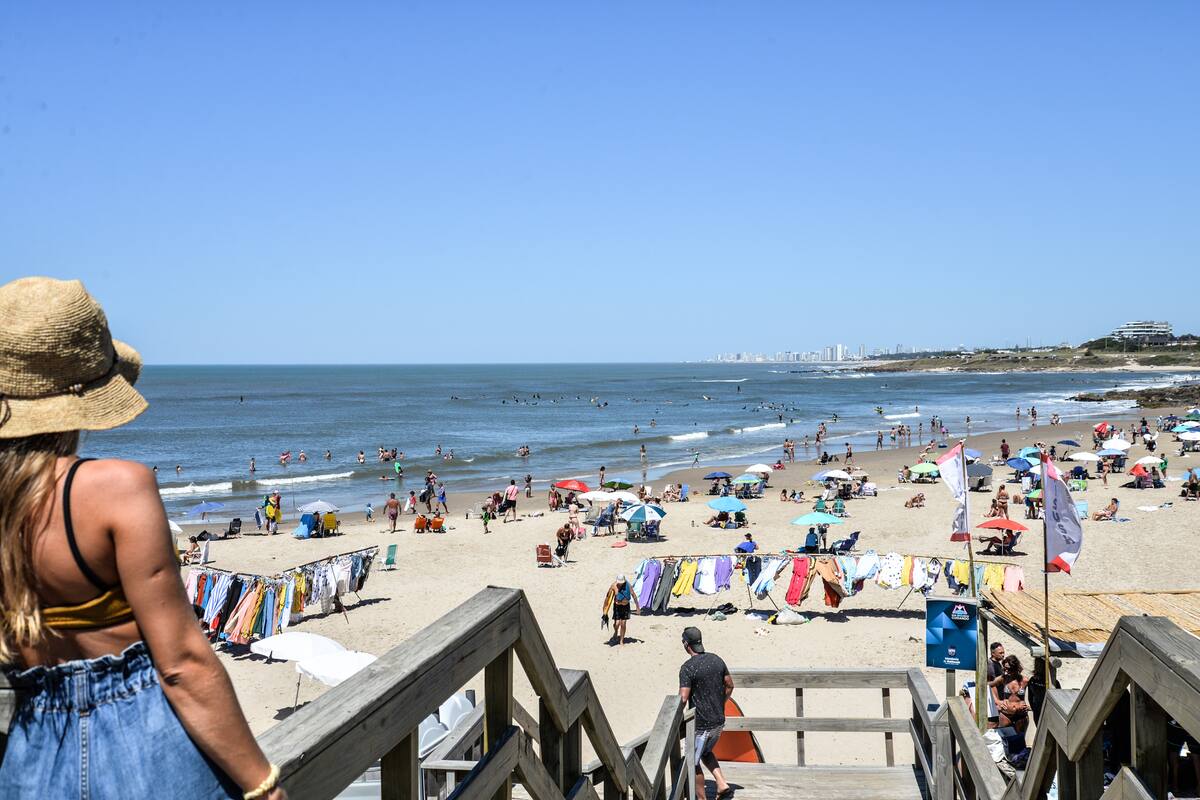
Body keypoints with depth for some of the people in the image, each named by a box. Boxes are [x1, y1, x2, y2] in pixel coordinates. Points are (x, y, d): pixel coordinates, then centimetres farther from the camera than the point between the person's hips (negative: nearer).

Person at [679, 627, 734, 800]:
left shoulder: (688, 668, -20)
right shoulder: (716, 659, 1)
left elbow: (683, 699, -24)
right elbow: (729, 686, 11)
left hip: (701, 724, -7)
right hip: (719, 720, 7)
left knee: (693, 762, 11)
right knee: (706, 752, 28)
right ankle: (722, 785, 16)